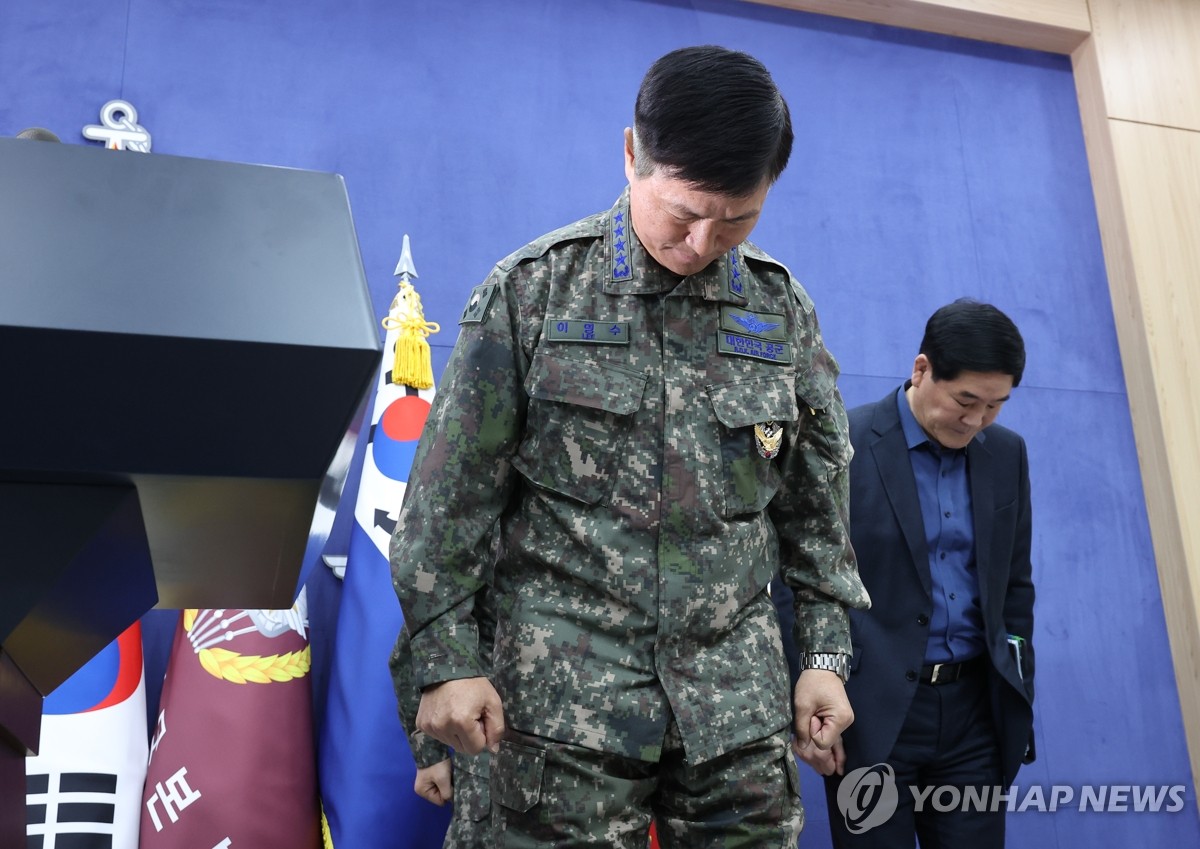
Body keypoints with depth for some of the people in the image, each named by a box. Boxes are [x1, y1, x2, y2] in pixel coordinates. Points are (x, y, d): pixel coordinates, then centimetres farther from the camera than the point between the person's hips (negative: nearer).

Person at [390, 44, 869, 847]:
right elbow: (454, 488, -3)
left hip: (739, 696, 3)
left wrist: (826, 651, 9)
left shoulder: (784, 308, 4)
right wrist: (447, 657, -5)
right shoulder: (534, 289, -4)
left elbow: (819, 496, 11)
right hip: (568, 688, -2)